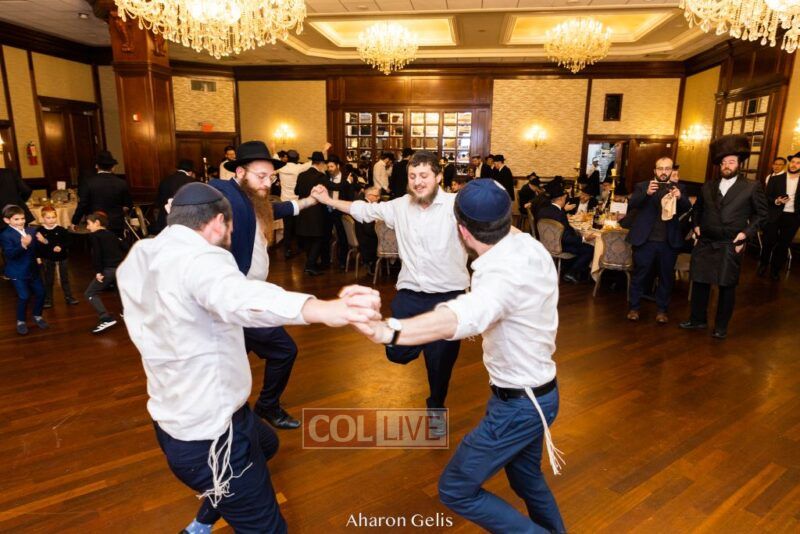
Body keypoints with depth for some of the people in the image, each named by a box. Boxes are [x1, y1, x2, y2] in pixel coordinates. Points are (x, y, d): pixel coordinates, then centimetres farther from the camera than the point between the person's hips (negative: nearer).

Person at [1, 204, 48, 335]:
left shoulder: (31, 230, 2)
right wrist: (23, 245, -39)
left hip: (33, 269, 5)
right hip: (17, 272, -5)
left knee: (40, 293, 10)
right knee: (24, 297, -5)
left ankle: (37, 316, 32)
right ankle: (21, 321, 16)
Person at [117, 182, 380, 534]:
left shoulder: (137, 259, 3)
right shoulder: (198, 258, -25)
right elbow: (237, 296, -48)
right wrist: (322, 309, -62)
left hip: (174, 418, 9)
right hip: (209, 433, -9)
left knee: (266, 443, 32)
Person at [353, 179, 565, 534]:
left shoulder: (505, 272, -34)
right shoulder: (530, 247, -5)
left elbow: (464, 316, -56)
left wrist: (388, 331, -69)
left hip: (518, 404, -9)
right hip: (539, 392, 10)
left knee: (455, 490, 8)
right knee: (526, 477, 31)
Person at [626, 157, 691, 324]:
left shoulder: (679, 188, 6)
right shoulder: (642, 186, 2)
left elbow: (687, 208, -6)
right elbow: (631, 204, -13)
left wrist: (680, 197, -27)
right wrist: (646, 193, -30)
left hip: (669, 242, 2)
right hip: (645, 240, -2)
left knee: (666, 277, 10)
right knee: (639, 275, 6)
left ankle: (662, 310, 23)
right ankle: (634, 307, 17)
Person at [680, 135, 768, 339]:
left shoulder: (752, 187, 0)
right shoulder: (708, 186, 10)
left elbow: (761, 214, 4)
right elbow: (698, 208, 24)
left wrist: (747, 232, -8)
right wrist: (696, 225, 9)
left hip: (730, 246, -3)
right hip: (705, 244, 3)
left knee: (727, 287, 5)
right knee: (699, 282, 9)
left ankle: (721, 327, 19)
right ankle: (697, 319, 26)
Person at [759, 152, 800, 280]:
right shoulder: (776, 179, 1)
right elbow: (767, 197, -1)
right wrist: (776, 201, -20)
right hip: (774, 216, -1)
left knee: (784, 245, 7)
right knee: (769, 242, 2)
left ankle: (775, 269, 20)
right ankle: (763, 265, 23)